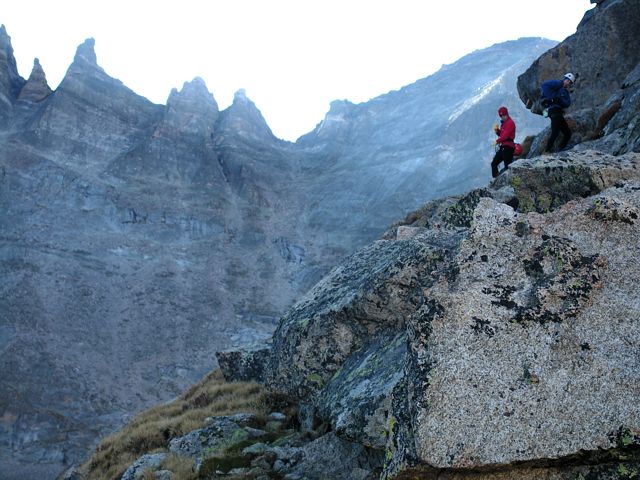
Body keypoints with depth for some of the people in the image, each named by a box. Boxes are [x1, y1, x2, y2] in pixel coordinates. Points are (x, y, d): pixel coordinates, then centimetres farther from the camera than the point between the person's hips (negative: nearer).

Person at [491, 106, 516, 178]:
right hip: (503, 147, 10)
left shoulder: (510, 123, -11)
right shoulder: (503, 123, 19)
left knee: (507, 166, -10)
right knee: (494, 163, 10)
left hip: (508, 147, -10)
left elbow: (506, 135, -18)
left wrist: (497, 141, -6)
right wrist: (497, 130, 4)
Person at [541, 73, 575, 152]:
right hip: (554, 110, -9)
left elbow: (567, 104, 7)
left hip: (559, 113, 9)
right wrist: (549, 97, -18)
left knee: (568, 133, 7)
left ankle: (560, 151, 9)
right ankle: (547, 152, -14)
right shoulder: (558, 84, 3)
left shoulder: (565, 92, 24)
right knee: (555, 133, -17)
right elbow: (544, 85, -12)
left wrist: (559, 99, -13)